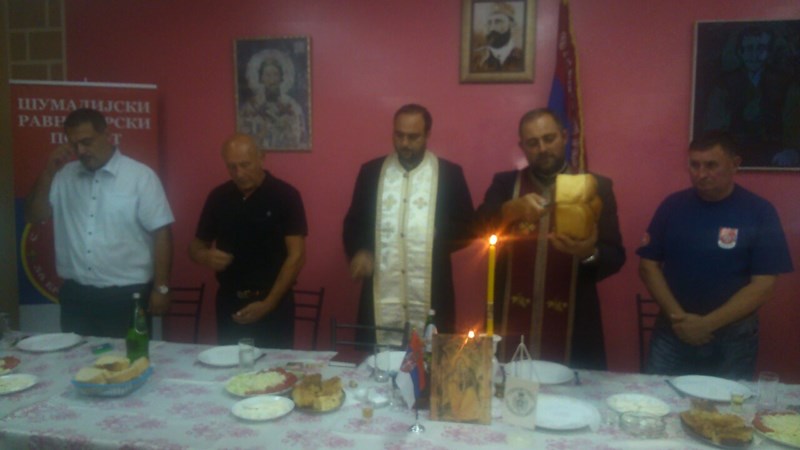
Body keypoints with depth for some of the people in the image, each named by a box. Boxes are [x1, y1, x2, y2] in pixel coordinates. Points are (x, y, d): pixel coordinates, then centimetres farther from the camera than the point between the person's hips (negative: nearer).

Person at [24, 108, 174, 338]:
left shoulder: (140, 176, -7)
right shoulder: (64, 176, 8)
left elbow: (161, 233, -8)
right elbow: (34, 216, 10)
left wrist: (161, 288, -11)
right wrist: (48, 173, -3)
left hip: (127, 296, -4)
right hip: (75, 296, 4)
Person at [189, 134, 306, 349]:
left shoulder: (285, 196, -9)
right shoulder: (218, 196, 3)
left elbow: (296, 256, -12)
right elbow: (196, 245, 12)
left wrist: (268, 303, -18)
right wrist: (206, 256, -12)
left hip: (273, 303, -3)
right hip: (229, 302, 4)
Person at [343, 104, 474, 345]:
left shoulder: (450, 173, 3)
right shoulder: (371, 171, 9)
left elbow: (467, 228, 7)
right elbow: (353, 221, 14)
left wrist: (438, 242, -10)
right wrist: (359, 251, -4)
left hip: (430, 297, -1)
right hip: (381, 296, 2)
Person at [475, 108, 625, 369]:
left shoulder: (595, 186, 3)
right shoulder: (505, 183, 7)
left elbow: (616, 257, -1)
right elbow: (478, 226, -9)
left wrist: (590, 254, -22)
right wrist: (511, 210, -27)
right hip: (512, 326, 1)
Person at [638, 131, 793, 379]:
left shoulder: (760, 212, -5)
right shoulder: (673, 205, 0)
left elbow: (763, 284, -9)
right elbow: (648, 265, 0)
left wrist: (708, 323, -16)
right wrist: (677, 316, -12)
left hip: (732, 338, -1)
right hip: (672, 331, 2)